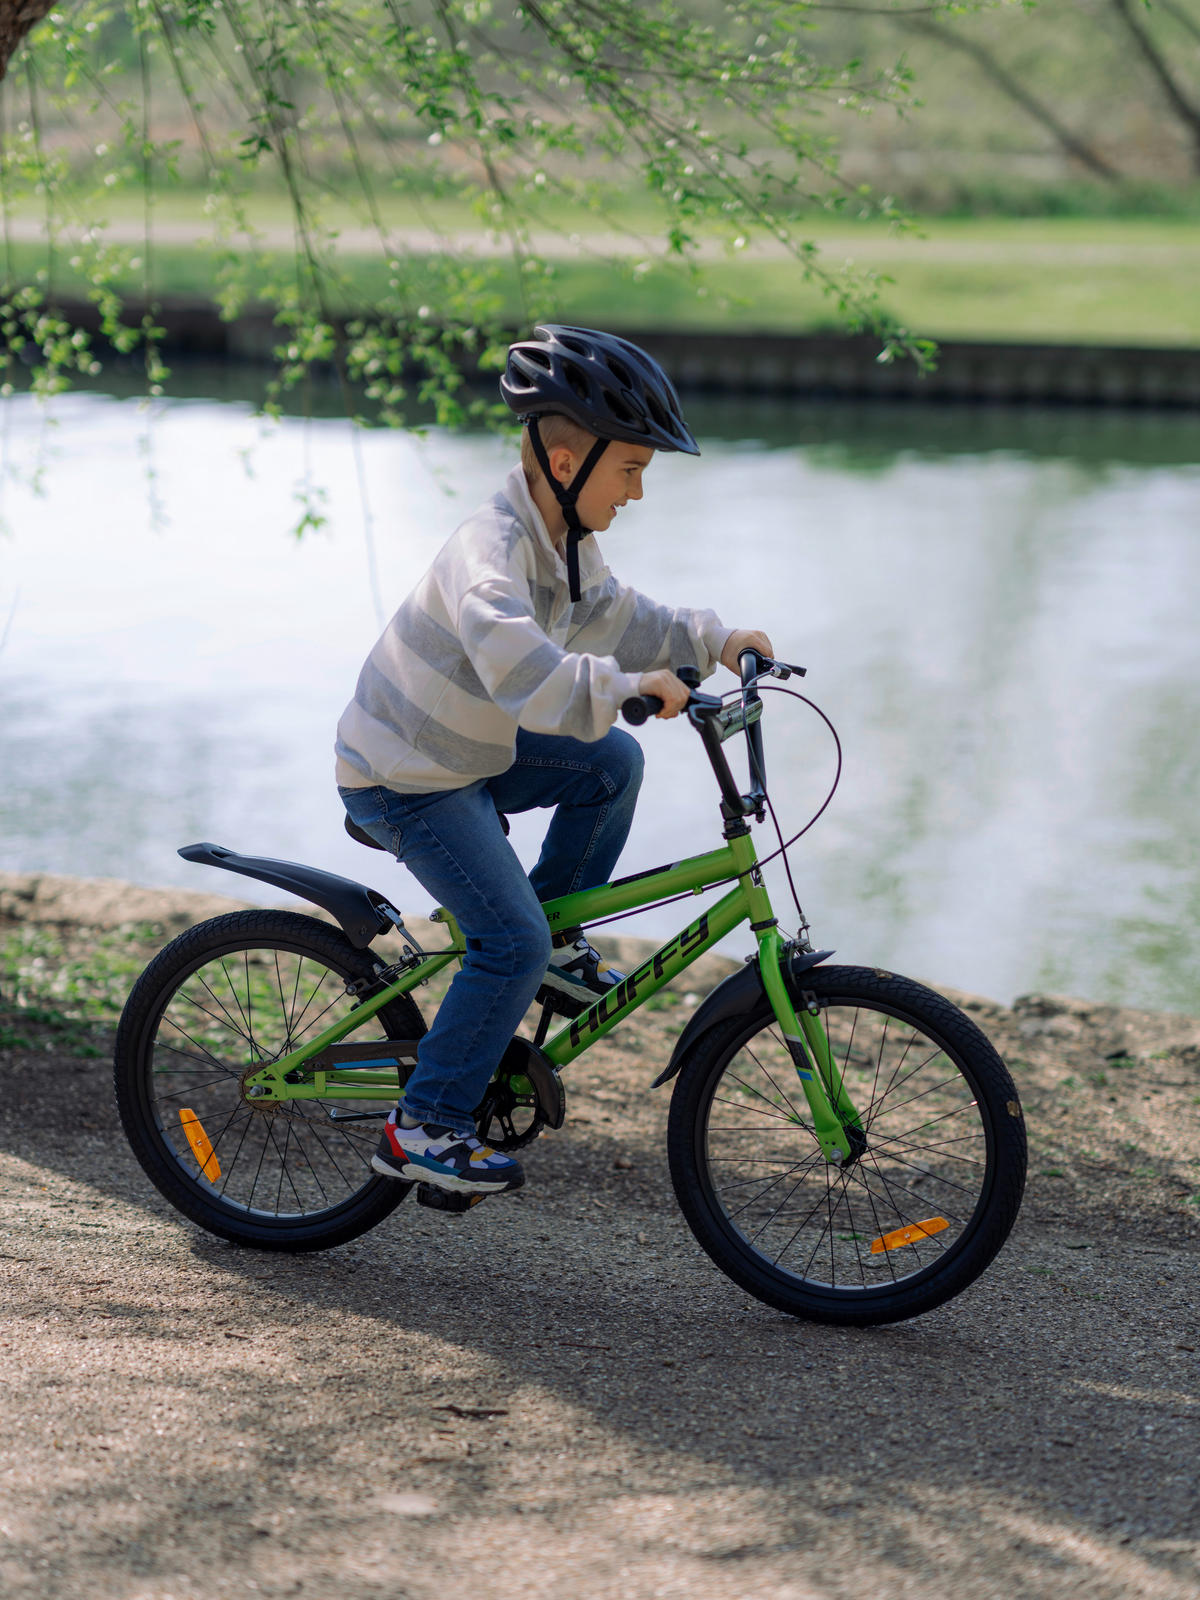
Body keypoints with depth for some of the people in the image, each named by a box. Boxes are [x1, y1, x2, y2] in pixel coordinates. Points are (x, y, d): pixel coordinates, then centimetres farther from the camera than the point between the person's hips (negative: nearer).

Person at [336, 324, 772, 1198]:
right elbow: (514, 663, -46)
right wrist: (629, 683, -45)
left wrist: (713, 640, 7)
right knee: (513, 944, -14)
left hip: (472, 748, 9)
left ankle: (558, 937, 17)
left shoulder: (566, 541, 2)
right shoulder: (492, 552, -29)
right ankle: (423, 1127, -5)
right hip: (405, 780, -9)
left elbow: (613, 617, 18)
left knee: (613, 764, 9)